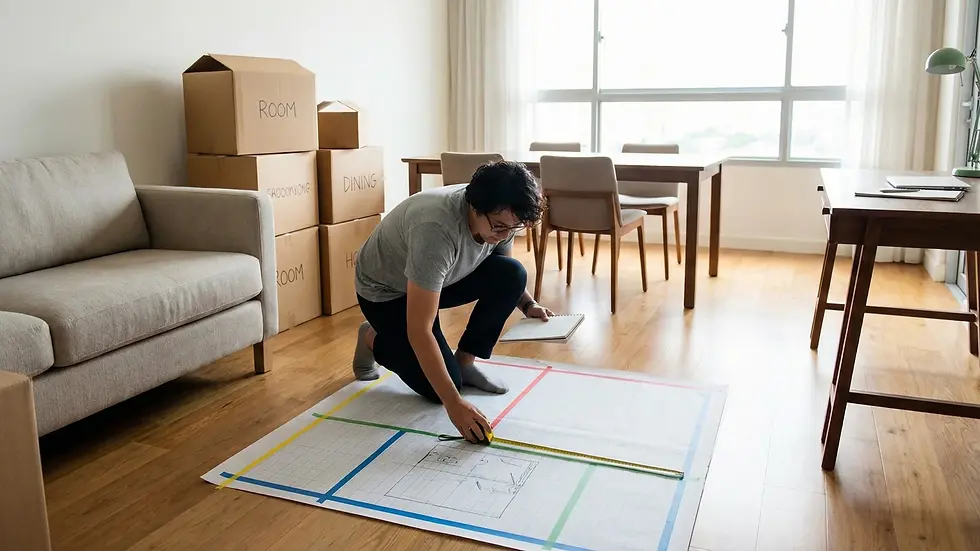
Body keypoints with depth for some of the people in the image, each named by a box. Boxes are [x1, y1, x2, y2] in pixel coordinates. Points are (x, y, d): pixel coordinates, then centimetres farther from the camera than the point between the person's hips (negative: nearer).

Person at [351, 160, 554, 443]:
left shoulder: (501, 217, -19)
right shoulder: (436, 229, -42)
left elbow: (505, 273, 5)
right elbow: (419, 331, -40)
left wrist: (528, 305, -13)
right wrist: (453, 403, -42)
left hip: (440, 277, 6)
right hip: (385, 291, -6)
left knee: (512, 274, -19)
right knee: (441, 387, -15)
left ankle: (464, 363, -1)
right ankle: (373, 340, 12)